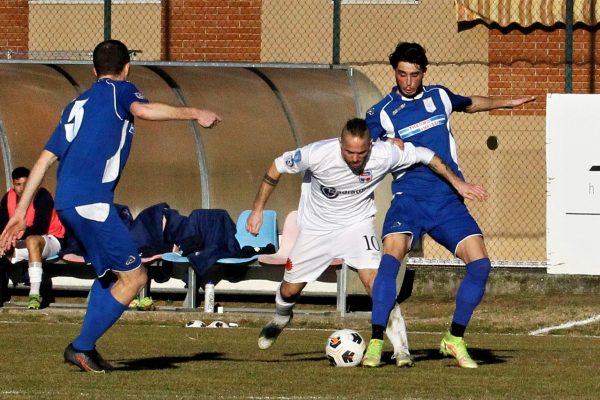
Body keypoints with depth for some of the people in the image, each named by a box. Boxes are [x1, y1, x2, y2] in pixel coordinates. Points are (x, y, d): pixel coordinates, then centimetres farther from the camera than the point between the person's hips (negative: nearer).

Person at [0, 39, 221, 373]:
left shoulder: (77, 105, 25)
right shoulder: (120, 91, 5)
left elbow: (45, 160, 20)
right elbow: (142, 110, -21)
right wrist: (194, 114, -16)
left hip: (66, 203, 9)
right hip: (92, 203, -9)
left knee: (110, 274, 21)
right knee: (133, 277, -5)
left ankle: (87, 349, 14)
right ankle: (82, 346, -6)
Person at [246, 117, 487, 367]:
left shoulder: (384, 155, -27)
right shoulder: (318, 154, -29)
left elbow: (424, 156, -11)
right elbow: (276, 168, -13)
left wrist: (457, 183, -9)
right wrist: (258, 210, -11)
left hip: (357, 223, -1)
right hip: (316, 228, 1)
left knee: (374, 280, -23)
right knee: (290, 290, 10)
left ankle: (401, 349, -19)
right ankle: (281, 318, 48)